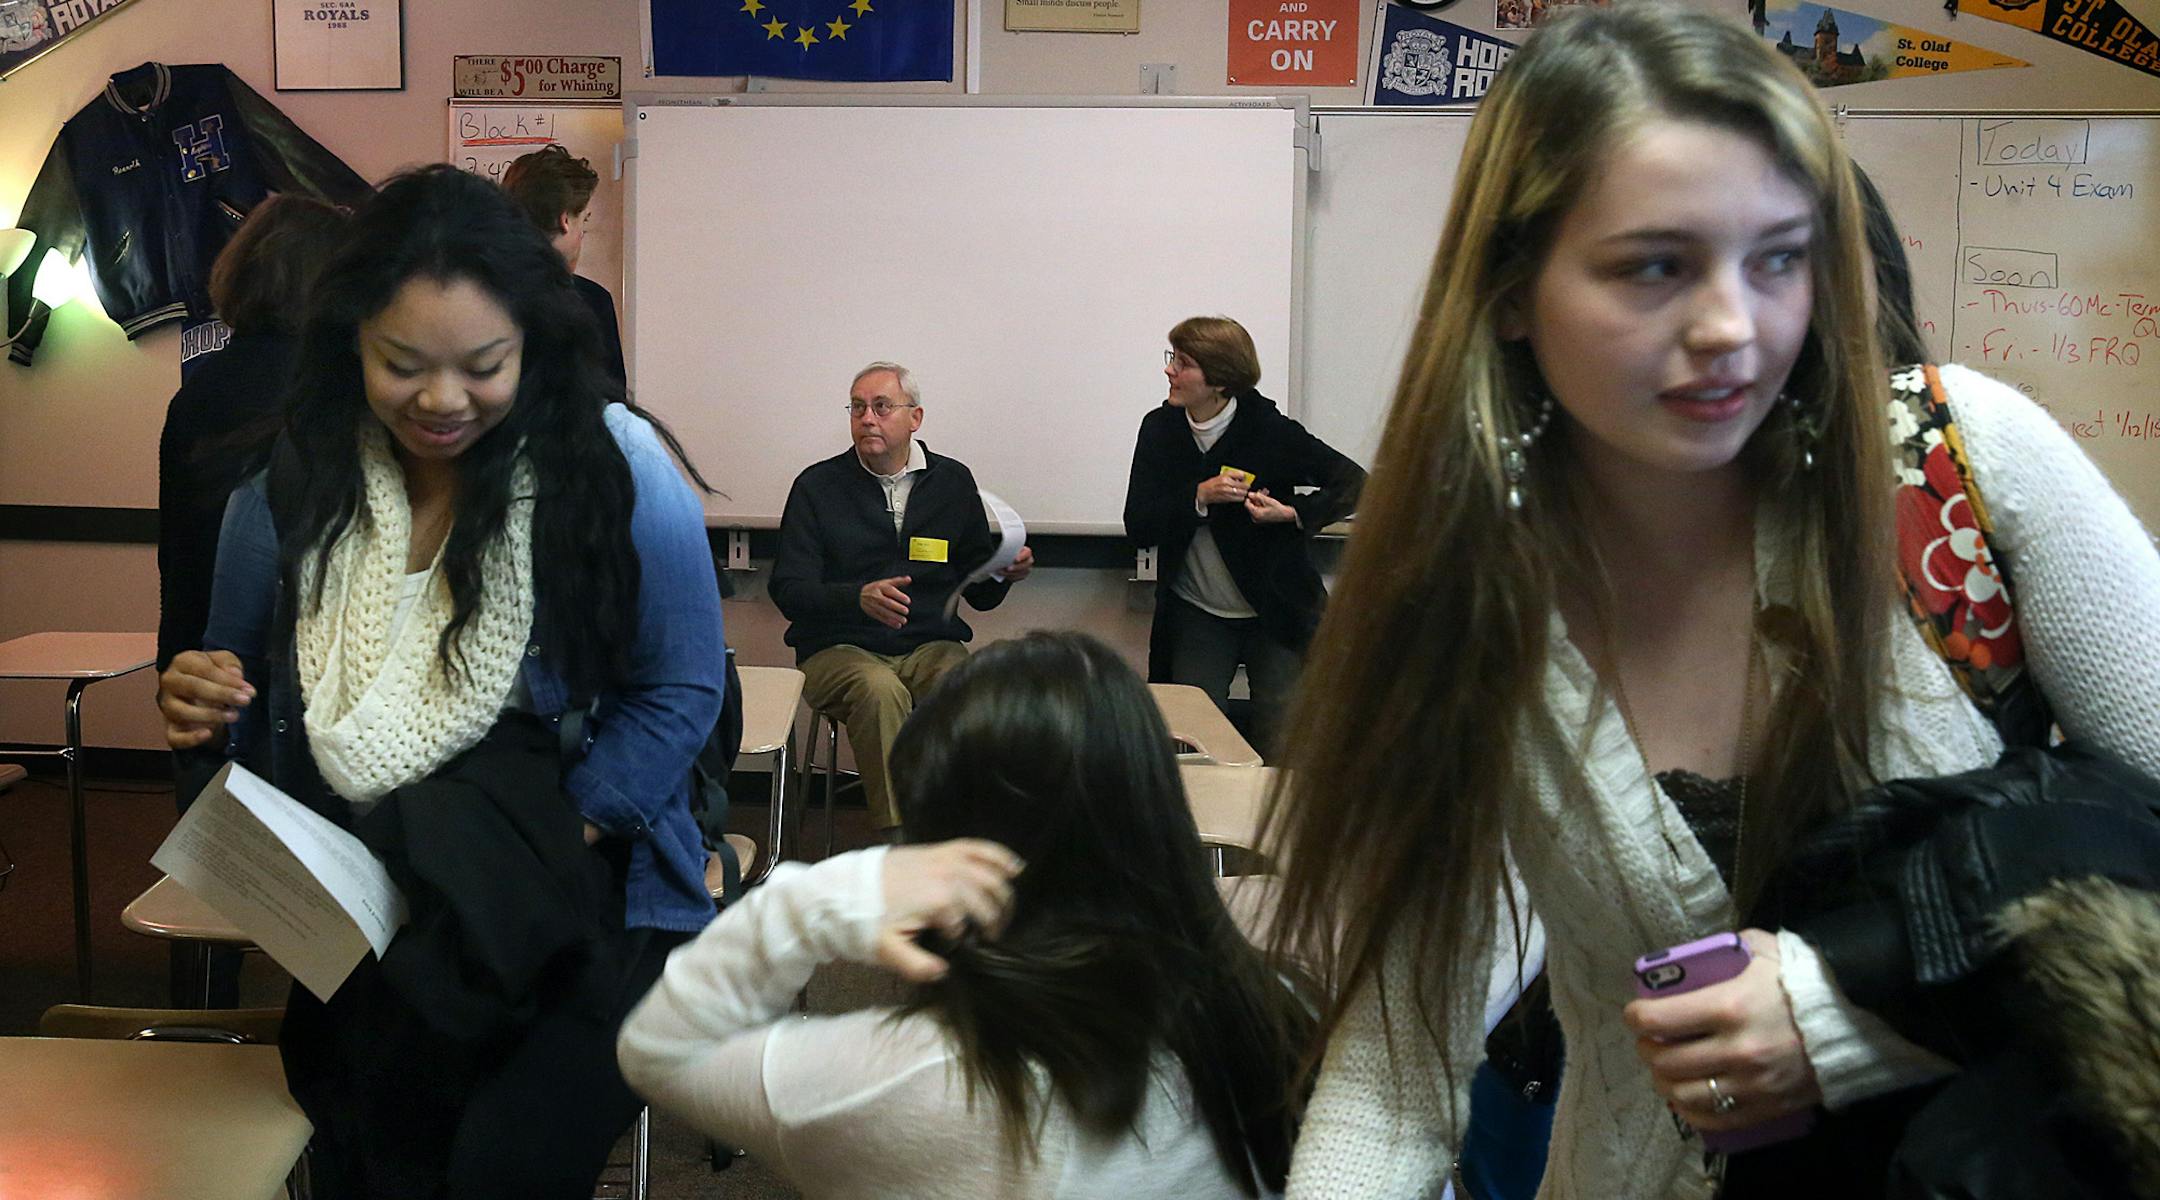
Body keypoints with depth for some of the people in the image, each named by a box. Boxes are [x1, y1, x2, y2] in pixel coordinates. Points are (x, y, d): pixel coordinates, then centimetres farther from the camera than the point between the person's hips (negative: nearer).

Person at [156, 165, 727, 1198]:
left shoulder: (618, 474, -8)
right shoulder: (288, 499, 2)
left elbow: (680, 694, -5)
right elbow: (244, 707, 15)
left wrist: (543, 851, -14)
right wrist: (201, 706, -9)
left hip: (577, 898, -2)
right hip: (352, 908, 3)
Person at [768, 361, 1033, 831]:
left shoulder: (953, 480, 12)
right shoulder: (817, 485, 5)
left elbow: (979, 594, 14)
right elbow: (787, 590, -3)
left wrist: (1005, 572, -10)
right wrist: (859, 597, -22)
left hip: (930, 645, 2)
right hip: (840, 647, -1)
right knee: (880, 691, -36)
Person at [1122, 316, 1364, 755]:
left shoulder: (1270, 430, -13)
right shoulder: (1160, 428, -2)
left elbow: (1353, 482, -9)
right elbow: (1138, 527, -6)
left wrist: (1292, 513, -23)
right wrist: (1199, 497, -21)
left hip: (1274, 615, -3)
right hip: (1195, 616, 3)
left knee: (1282, 749, 1)